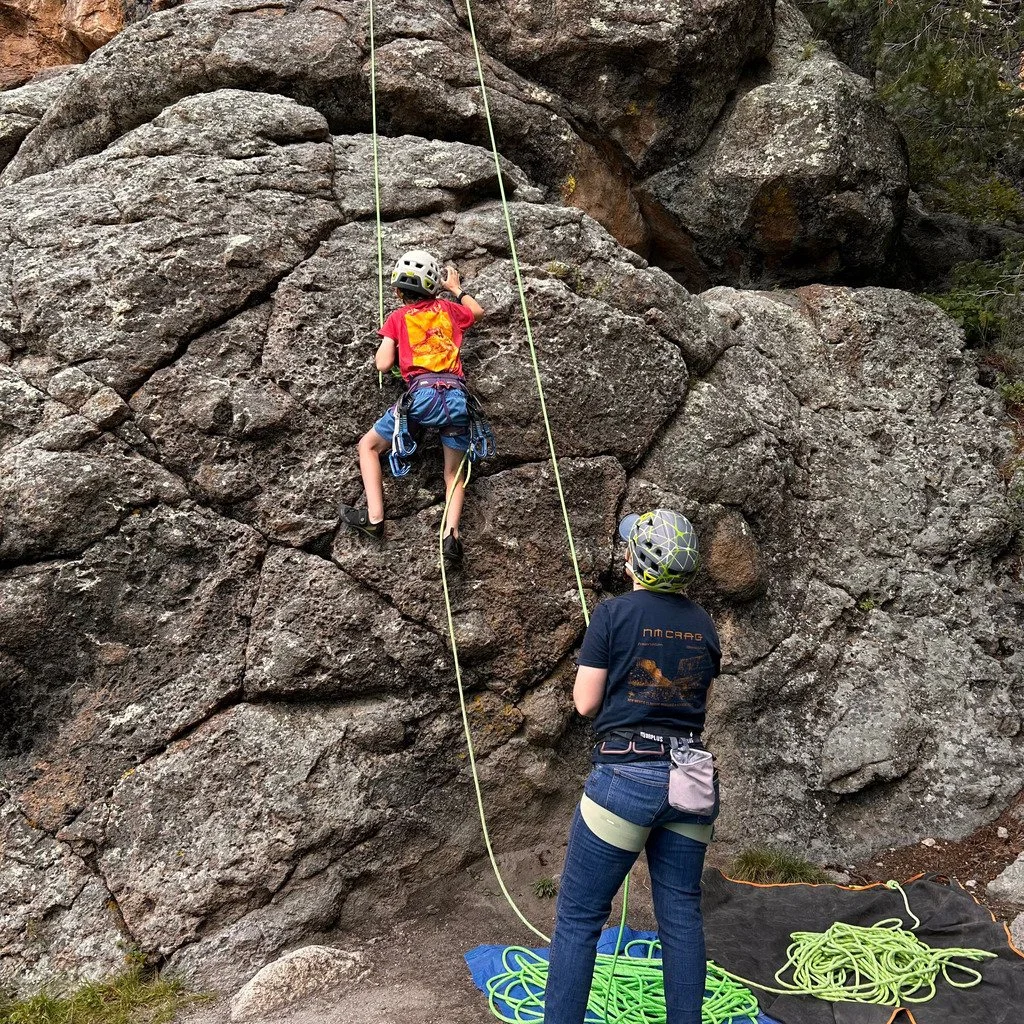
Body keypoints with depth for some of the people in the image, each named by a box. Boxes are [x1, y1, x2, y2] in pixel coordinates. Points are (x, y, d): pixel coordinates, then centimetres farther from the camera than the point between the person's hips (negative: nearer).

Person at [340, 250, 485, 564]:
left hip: (422, 394, -3)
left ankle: (374, 517, 1)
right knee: (454, 473, 12)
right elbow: (478, 312, 41)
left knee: (368, 446, 15)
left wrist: (390, 343, 26)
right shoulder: (447, 308, 21)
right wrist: (456, 288, 55)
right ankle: (451, 533, -14)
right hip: (458, 396, 3)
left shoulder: (398, 318, 12)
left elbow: (383, 365, 7)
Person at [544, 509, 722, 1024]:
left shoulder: (613, 613, -10)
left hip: (626, 778, -5)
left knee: (578, 917, 5)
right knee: (682, 914, 14)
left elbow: (585, 702, -6)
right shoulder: (703, 624, 6)